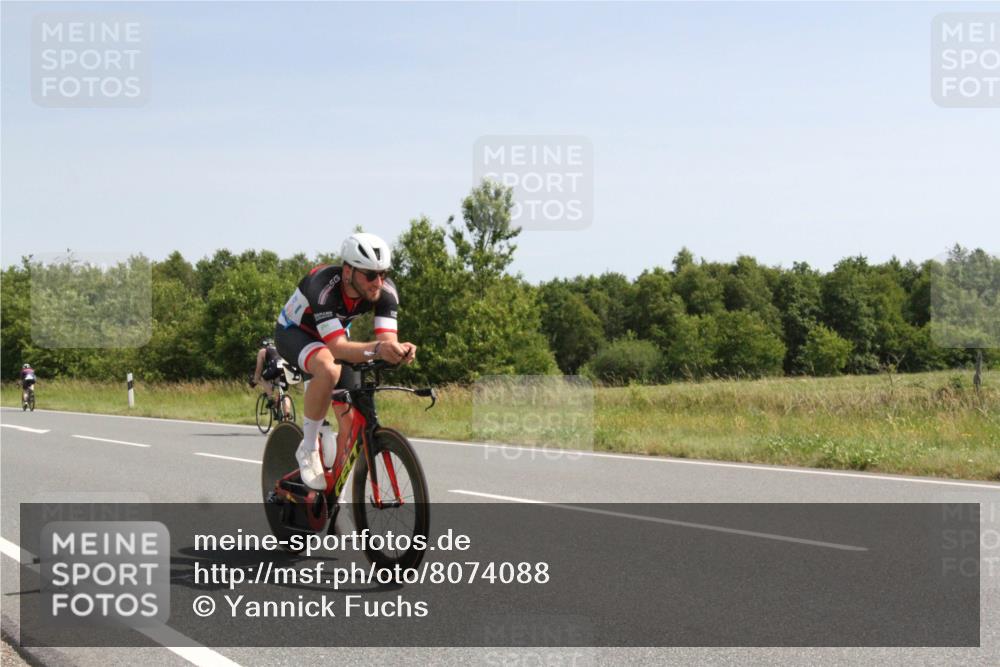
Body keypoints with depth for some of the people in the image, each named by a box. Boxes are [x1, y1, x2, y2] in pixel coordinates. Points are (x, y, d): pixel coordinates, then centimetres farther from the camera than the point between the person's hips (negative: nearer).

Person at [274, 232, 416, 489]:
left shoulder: (386, 291, -25)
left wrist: (399, 350, -55)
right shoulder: (323, 286, -40)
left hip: (335, 335, 6)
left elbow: (387, 340, -31)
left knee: (352, 421, -6)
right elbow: (338, 347, -46)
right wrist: (377, 349, -63)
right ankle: (308, 449, -21)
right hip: (294, 332, -5)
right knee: (328, 369, -40)